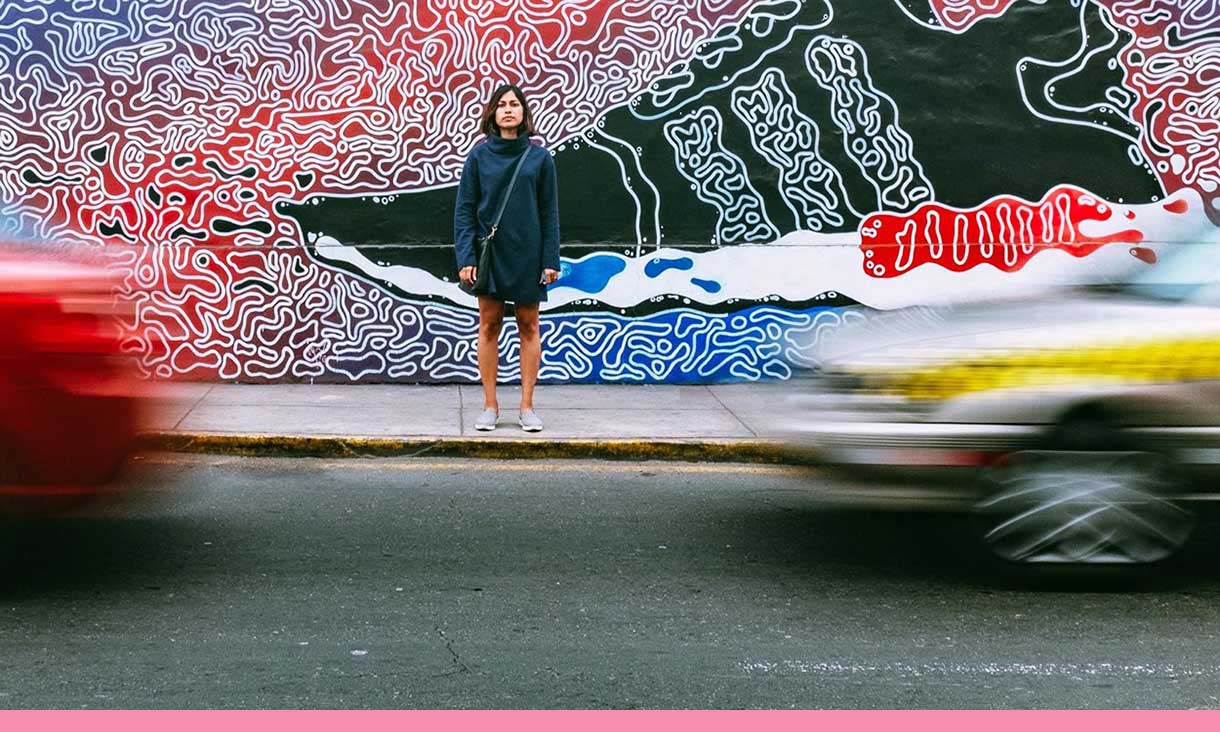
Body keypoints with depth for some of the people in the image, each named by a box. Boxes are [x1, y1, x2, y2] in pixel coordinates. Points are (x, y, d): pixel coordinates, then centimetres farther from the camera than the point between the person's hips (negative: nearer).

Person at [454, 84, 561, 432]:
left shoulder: (539, 157, 1)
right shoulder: (479, 155, 1)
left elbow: (549, 212, 2)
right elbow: (465, 209, 0)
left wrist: (551, 260, -4)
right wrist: (466, 256, -8)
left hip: (528, 255, 0)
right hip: (490, 253, 0)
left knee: (528, 325, 6)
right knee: (489, 325, 5)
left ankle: (527, 406, 13)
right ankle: (490, 405, 13)